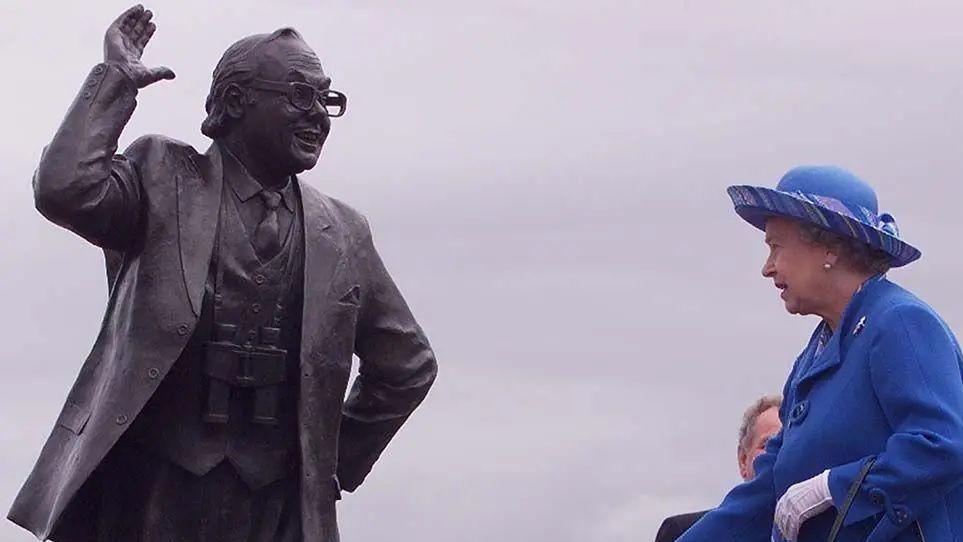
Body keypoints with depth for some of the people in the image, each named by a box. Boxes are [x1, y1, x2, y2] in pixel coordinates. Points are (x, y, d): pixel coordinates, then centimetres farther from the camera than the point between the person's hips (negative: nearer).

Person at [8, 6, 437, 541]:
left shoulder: (342, 232, 14)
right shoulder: (164, 177, 5)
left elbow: (408, 365, 23)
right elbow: (65, 190, -15)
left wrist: (339, 464, 17)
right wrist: (116, 80, -6)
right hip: (152, 491, -2)